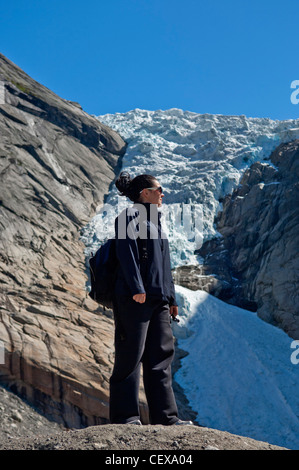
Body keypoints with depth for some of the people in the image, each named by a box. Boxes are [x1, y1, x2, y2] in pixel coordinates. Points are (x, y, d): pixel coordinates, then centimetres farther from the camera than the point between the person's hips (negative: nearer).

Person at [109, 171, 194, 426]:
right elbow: (127, 254, -13)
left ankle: (166, 417, 10)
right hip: (135, 298, -8)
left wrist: (172, 298, 20)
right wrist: (136, 288, -22)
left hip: (159, 300, 9)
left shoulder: (155, 222, 25)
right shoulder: (129, 216, -1)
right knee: (131, 356, -4)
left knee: (161, 356, 6)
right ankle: (125, 416, 2)